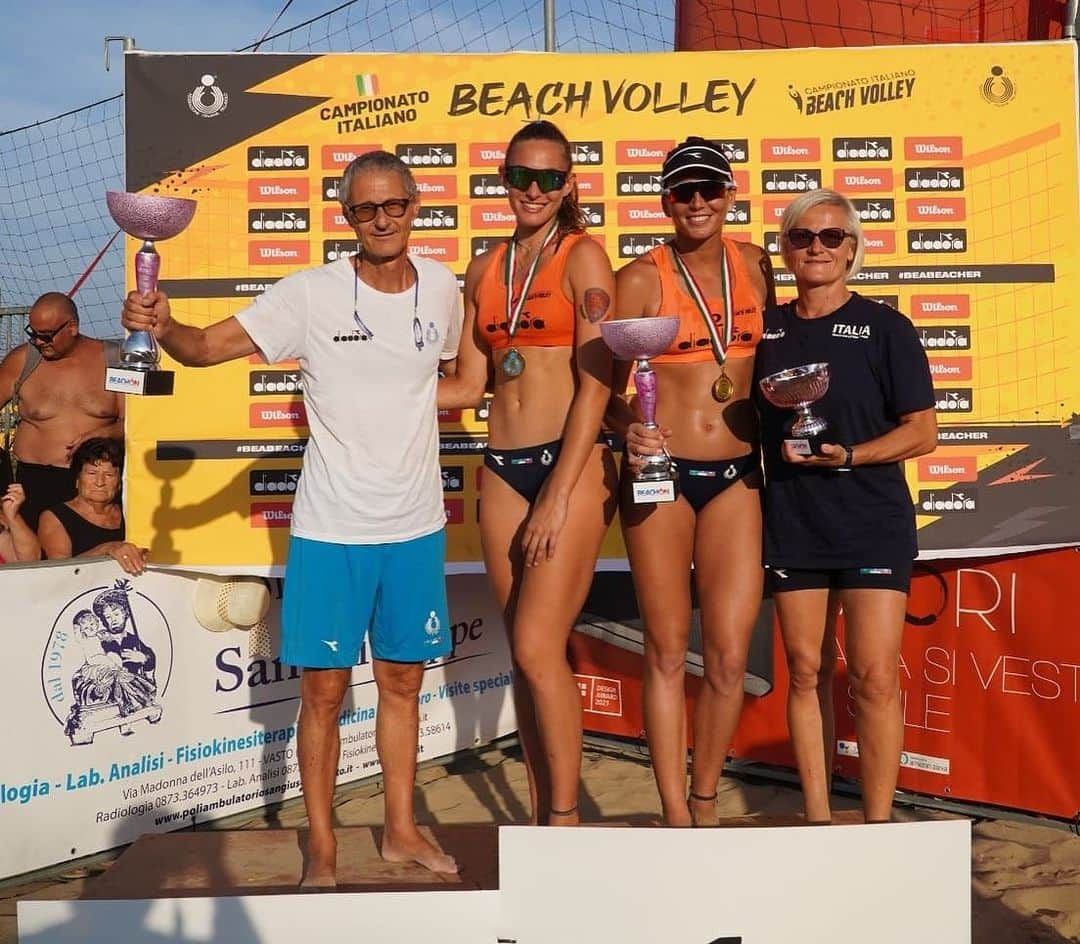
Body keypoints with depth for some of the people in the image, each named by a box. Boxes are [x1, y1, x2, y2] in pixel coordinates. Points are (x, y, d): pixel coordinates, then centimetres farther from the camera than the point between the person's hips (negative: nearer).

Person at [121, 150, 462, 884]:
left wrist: (408, 412, 5)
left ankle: (401, 829, 31)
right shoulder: (311, 294, -11)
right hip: (332, 528, -3)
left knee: (403, 680, 15)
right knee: (325, 689, 4)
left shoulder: (442, 288, 1)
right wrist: (163, 328, -36)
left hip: (418, 526, 4)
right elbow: (209, 345, -17)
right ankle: (322, 845, 22)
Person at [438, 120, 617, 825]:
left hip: (573, 464, -5)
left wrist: (558, 496, -15)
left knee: (539, 648, -11)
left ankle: (565, 820, 4)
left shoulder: (583, 256, -3)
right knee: (530, 654, 9)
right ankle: (542, 817, 20)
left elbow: (595, 383, -10)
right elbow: (469, 385, 15)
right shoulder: (485, 271, 14)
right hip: (504, 469, 6)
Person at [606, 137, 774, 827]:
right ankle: (675, 815, 14)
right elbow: (607, 387, -2)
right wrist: (629, 431, -21)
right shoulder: (640, 279, -3)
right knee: (668, 649, 3)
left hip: (737, 477, 3)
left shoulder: (754, 265, 8)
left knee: (730, 655, 1)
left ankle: (705, 806, 20)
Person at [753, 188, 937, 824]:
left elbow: (923, 431, -4)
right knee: (808, 672, 7)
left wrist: (848, 456, -17)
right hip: (793, 523, 3)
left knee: (874, 678, -6)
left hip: (873, 522, -3)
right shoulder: (766, 329, 8)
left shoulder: (885, 327, -1)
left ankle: (878, 823, 8)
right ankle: (817, 819, 18)